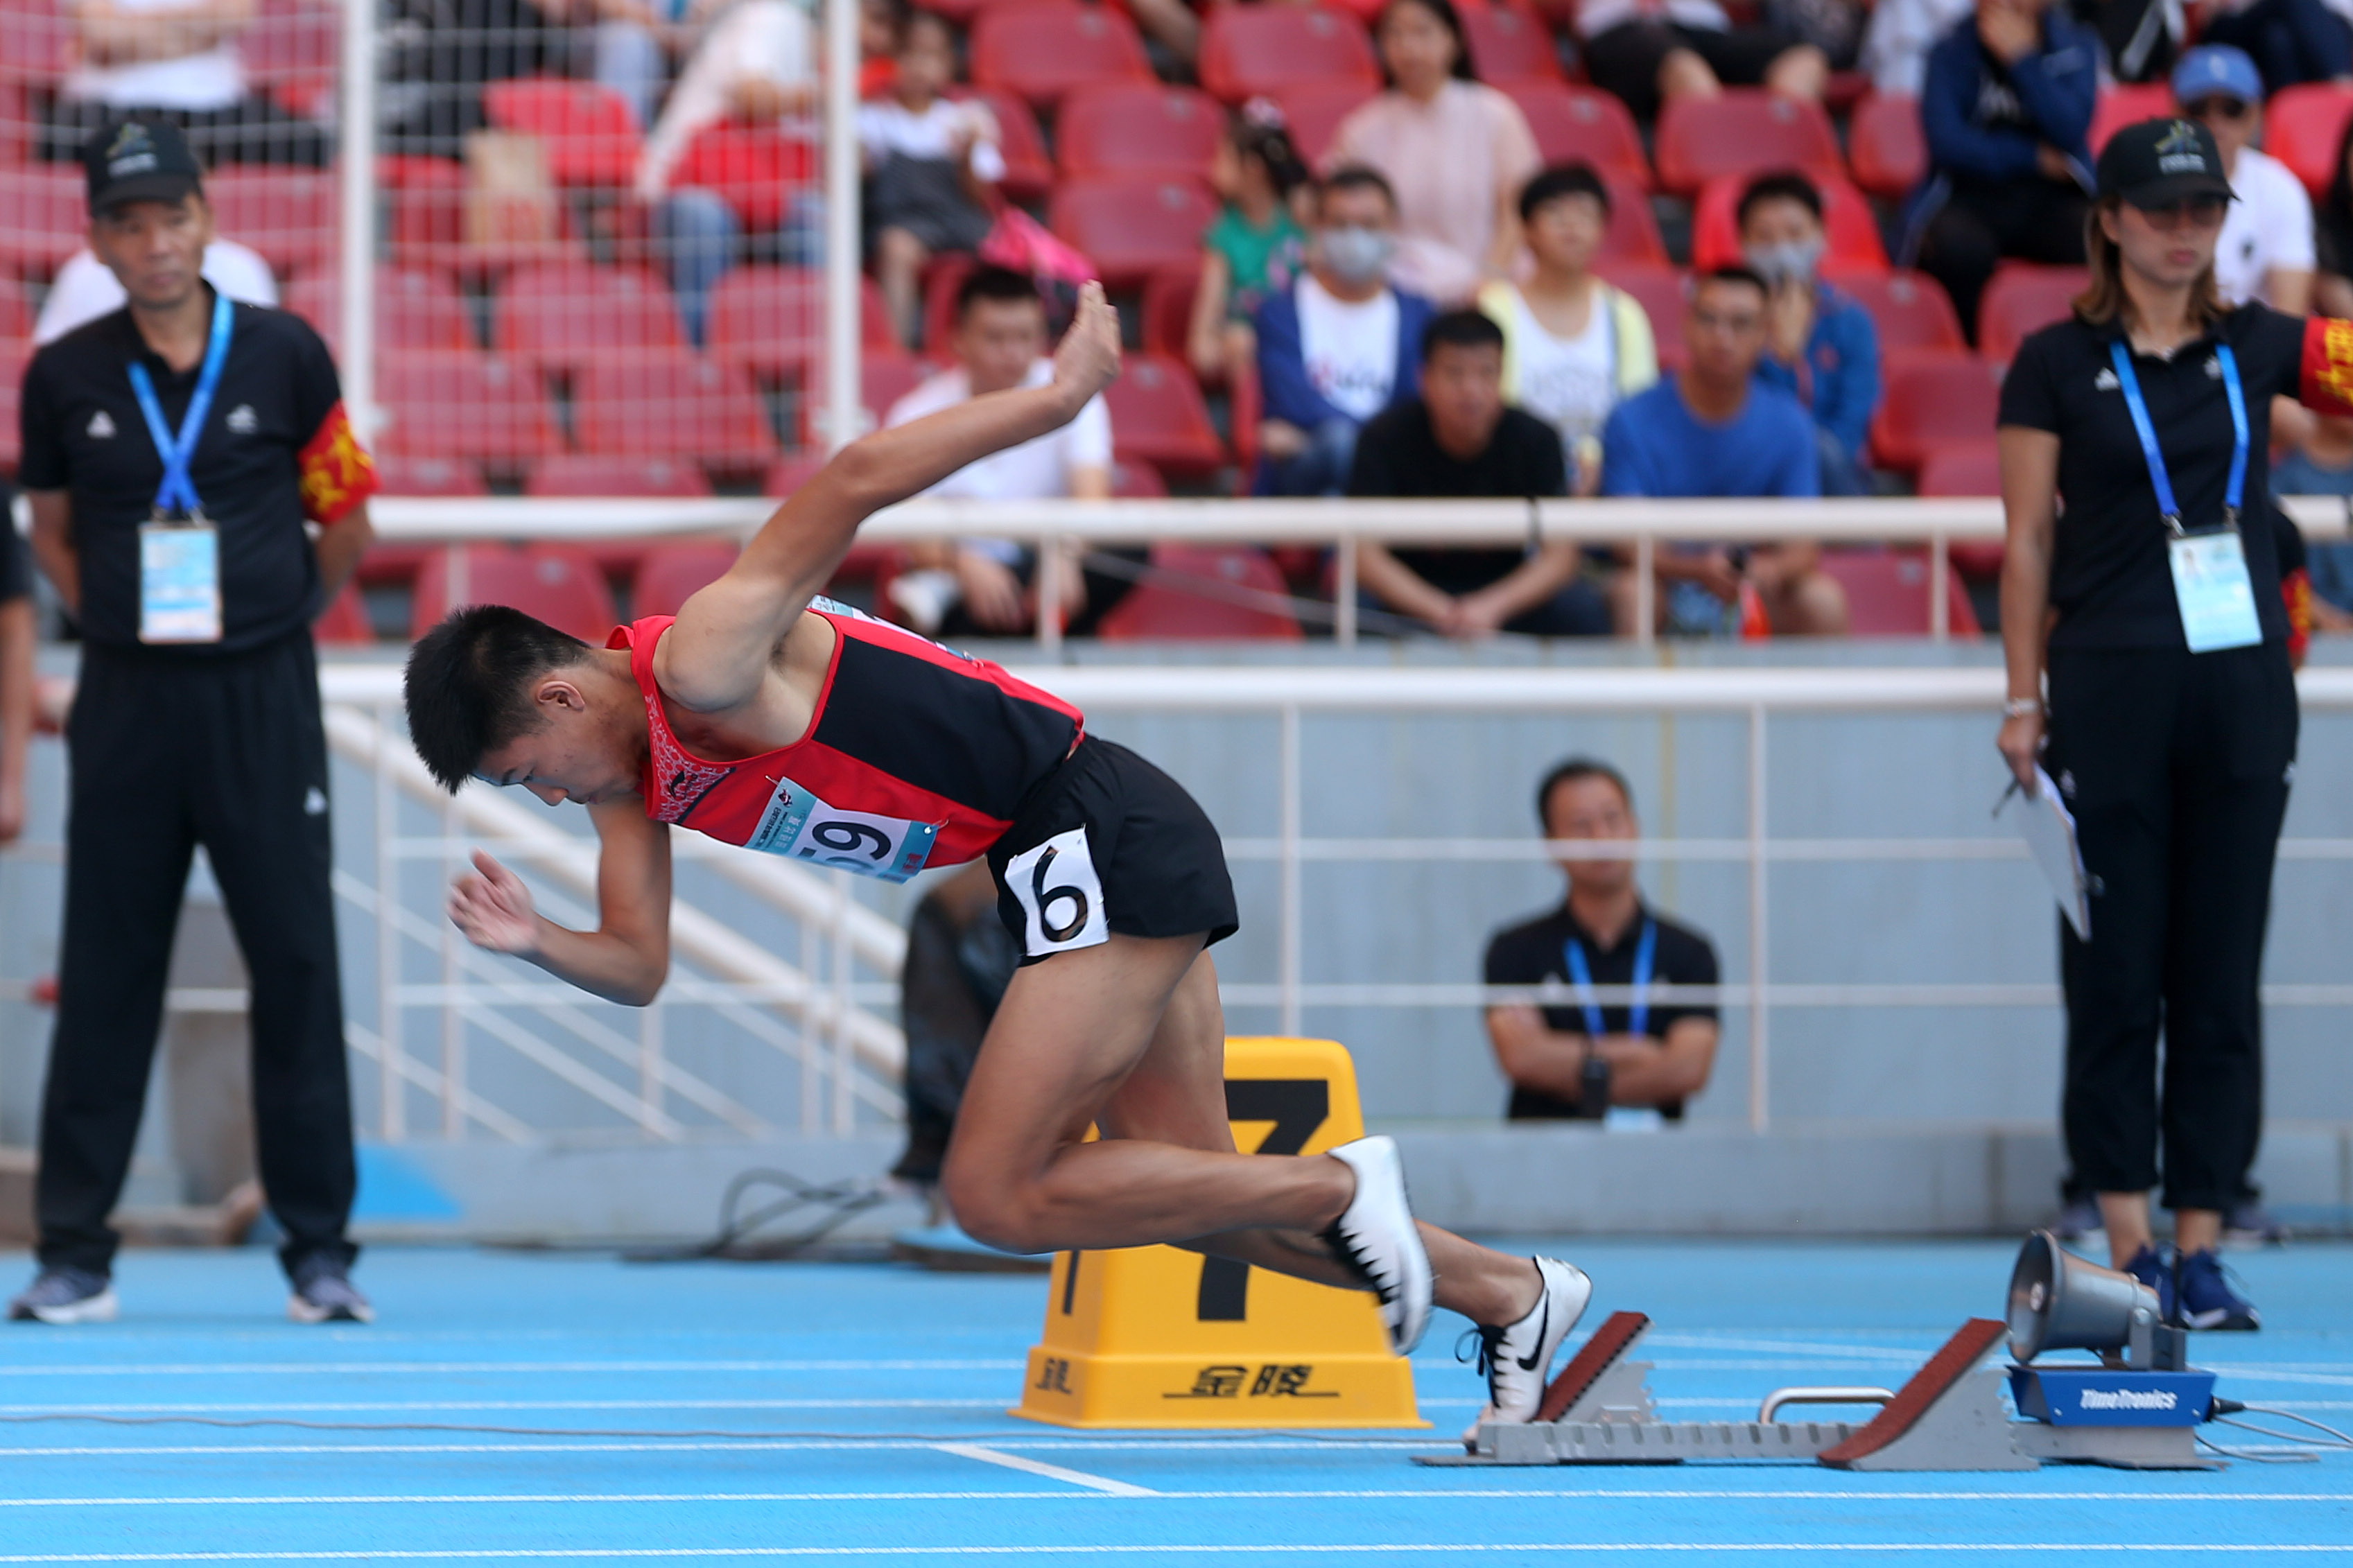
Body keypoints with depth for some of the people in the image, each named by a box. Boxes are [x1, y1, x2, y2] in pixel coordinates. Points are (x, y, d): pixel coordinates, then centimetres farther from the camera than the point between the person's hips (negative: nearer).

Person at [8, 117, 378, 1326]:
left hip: (263, 696, -1)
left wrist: (274, 624, 7)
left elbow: (345, 516, 8)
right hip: (125, 703, 1)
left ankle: (319, 1248, 6)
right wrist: (119, 625, 7)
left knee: (297, 963, -1)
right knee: (105, 973, 3)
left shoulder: (285, 357, -2)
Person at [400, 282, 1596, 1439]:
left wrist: (1057, 395, -24)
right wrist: (539, 946, -10)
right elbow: (637, 962, 11)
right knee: (1198, 1193, 15)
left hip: (1104, 840, -10)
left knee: (998, 1194, -11)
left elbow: (853, 482, -25)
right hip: (1087, 866, 10)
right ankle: (1514, 1299, 25)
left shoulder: (701, 664, -19)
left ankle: (1339, 1189, -1)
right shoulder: (630, 777, 9)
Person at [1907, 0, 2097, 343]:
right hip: (1968, 196, -1)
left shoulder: (2075, 46, 5)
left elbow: (2071, 132, -12)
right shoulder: (1952, 53, 3)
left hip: (2052, 198, 1)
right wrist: (2033, 158, -8)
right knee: (1960, 249, -37)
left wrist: (2022, 58, -15)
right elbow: (1947, 143, -10)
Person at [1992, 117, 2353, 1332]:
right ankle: (2129, 1247, 6)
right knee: (2116, 972, 0)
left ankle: (2200, 1250, 7)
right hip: (2112, 687, -3)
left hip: (2243, 686, 3)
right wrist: (2024, 698, -1)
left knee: (2222, 977, 3)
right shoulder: (2058, 364, 1)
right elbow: (2029, 542, 2)